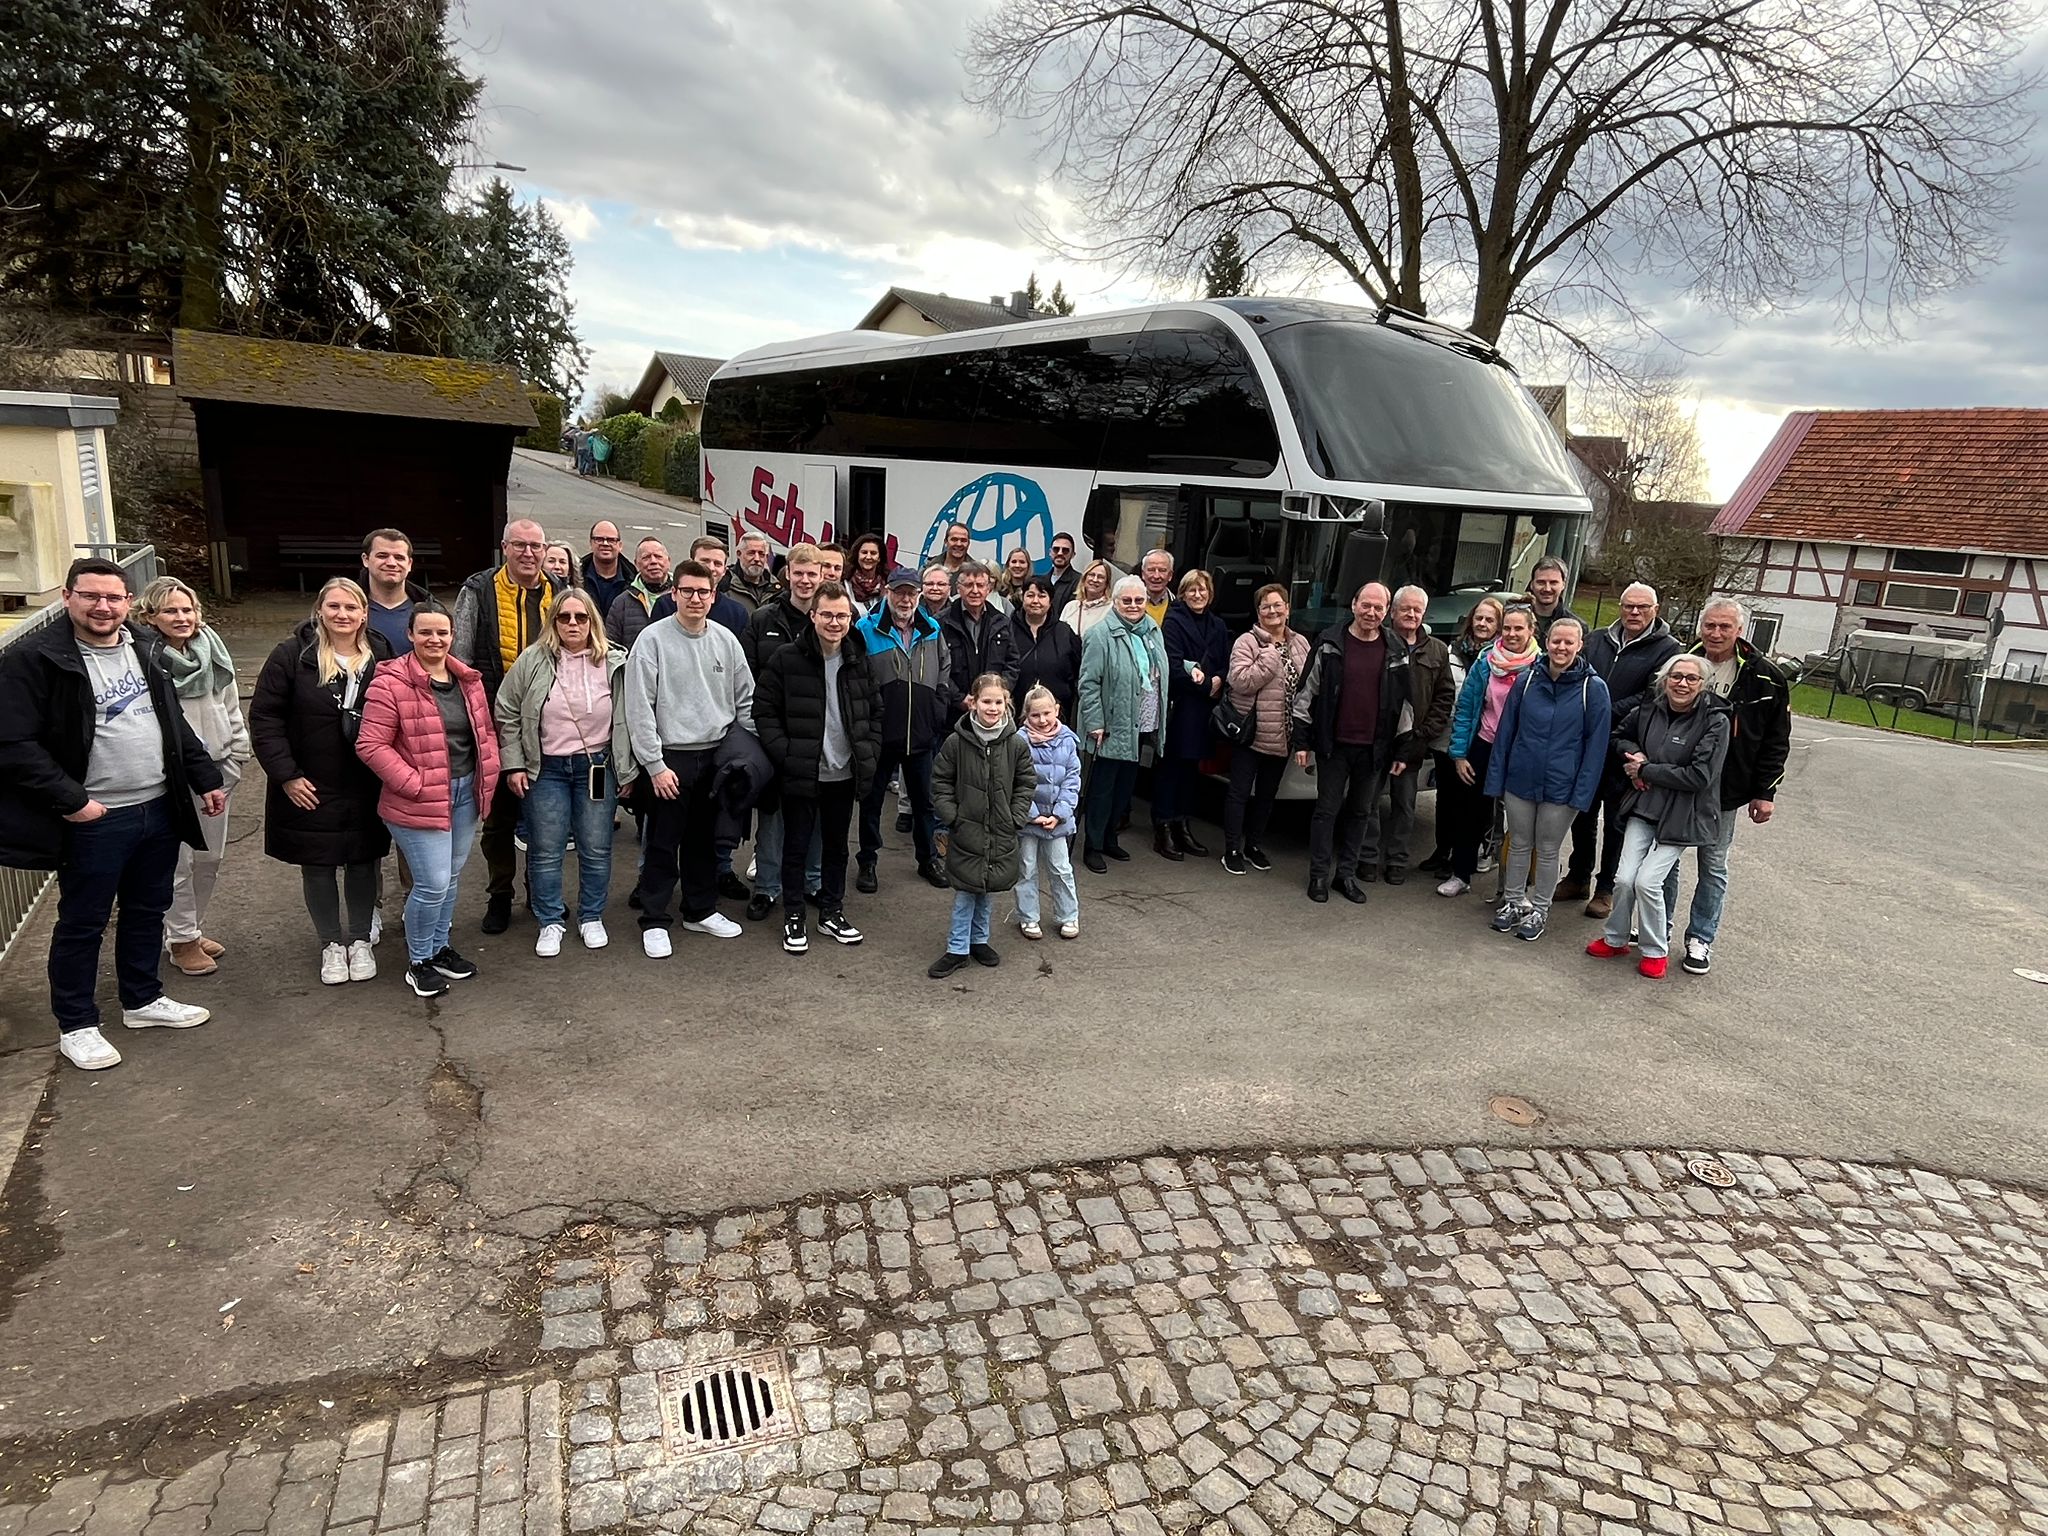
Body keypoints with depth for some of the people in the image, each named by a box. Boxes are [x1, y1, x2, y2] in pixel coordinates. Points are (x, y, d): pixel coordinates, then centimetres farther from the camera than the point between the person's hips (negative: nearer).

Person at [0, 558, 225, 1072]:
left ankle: (143, 1000, 35)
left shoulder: (143, 649, 9)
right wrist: (70, 801, -19)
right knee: (82, 924, 8)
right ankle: (76, 1025, 22)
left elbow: (175, 723, 17)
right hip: (94, 820, -6)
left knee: (148, 911, 18)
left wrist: (206, 777, 13)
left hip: (159, 808, 6)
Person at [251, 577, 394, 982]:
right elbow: (264, 718, -6)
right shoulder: (292, 656, -8)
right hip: (310, 790, -1)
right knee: (318, 869, 10)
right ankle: (331, 944, 27)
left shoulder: (381, 656, -1)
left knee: (363, 865, 12)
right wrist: (286, 775, -11)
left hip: (366, 791, 1)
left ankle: (360, 940, 30)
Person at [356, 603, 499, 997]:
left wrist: (488, 777, 6)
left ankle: (440, 947, 35)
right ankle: (418, 962, 16)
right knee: (433, 883, -5)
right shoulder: (391, 683, -13)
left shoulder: (467, 679, 7)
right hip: (420, 801, -7)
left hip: (466, 794, 7)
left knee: (452, 878, 17)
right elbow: (371, 745, -15)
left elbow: (486, 731, 17)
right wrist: (413, 784, -18)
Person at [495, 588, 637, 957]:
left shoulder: (614, 663, -2)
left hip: (598, 767, 1)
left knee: (596, 850, 8)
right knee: (546, 851, 6)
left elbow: (625, 719, 3)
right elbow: (507, 715, 2)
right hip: (546, 770, 0)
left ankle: (591, 917, 25)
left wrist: (627, 770, 3)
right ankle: (550, 922, 21)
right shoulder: (533, 661, -4)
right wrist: (513, 765, -2)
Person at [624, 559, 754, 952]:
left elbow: (746, 700, 10)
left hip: (716, 755, 4)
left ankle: (701, 910, 28)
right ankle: (654, 921, 13)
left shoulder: (725, 640, 5)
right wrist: (655, 764, -14)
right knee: (663, 843, 3)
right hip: (671, 757, -4)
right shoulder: (653, 640, -8)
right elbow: (639, 707, -11)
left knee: (705, 839, 15)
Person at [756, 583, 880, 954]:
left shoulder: (859, 662, 5)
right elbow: (764, 711, -8)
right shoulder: (786, 659, -9)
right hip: (800, 774, -4)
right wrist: (785, 755, -15)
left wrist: (870, 753, 3)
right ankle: (793, 917, 21)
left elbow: (874, 712, 14)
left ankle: (832, 912, 30)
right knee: (796, 847, 8)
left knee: (837, 846, 15)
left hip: (844, 774, 4)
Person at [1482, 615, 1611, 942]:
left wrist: (1582, 793, -11)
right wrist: (1496, 781, 2)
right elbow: (1505, 732, 3)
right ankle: (1513, 902, 31)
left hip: (1561, 789, -2)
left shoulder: (1593, 688, -9)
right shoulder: (1527, 679, -2)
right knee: (1519, 845, 15)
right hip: (1520, 781, 2)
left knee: (1547, 851, 12)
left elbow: (1596, 744, -7)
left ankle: (1539, 911, 27)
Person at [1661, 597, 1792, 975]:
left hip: (1724, 791, -1)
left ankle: (1700, 940, 21)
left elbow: (1776, 741, -1)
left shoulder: (1764, 677, -6)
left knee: (1713, 866, 9)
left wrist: (1764, 793, -4)